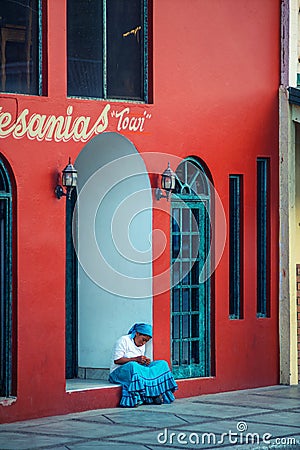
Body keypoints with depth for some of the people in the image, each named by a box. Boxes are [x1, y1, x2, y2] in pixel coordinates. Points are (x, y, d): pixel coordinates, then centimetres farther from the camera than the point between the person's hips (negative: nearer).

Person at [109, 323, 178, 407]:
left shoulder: (142, 346, 18)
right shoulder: (124, 340, -7)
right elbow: (117, 360, -15)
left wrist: (145, 362, -4)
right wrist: (136, 359, -21)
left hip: (138, 370, 7)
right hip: (119, 371, -7)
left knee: (162, 364, -9)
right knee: (132, 366, -43)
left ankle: (157, 392, -24)